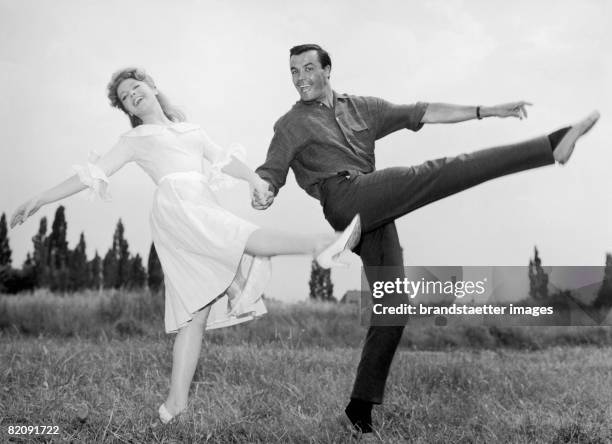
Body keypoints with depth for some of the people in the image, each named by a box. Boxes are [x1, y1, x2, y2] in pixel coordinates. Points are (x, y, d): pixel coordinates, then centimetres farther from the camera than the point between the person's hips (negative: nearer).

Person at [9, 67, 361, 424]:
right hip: (176, 204, -4)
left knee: (197, 310, -6)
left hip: (207, 210, 4)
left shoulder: (191, 129, 33)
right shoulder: (135, 140, 23)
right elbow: (92, 174, 19)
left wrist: (256, 179, 2)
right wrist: (41, 200, 13)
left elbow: (223, 159, 20)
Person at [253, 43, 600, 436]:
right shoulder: (291, 125, 10)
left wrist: (486, 111, 12)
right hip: (346, 199, -6)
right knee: (439, 173, -18)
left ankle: (361, 407, 8)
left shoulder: (360, 108, 21)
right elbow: (271, 172, 1)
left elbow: (421, 113, 17)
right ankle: (553, 146, -22)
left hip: (376, 217, 6)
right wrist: (263, 194, -25)